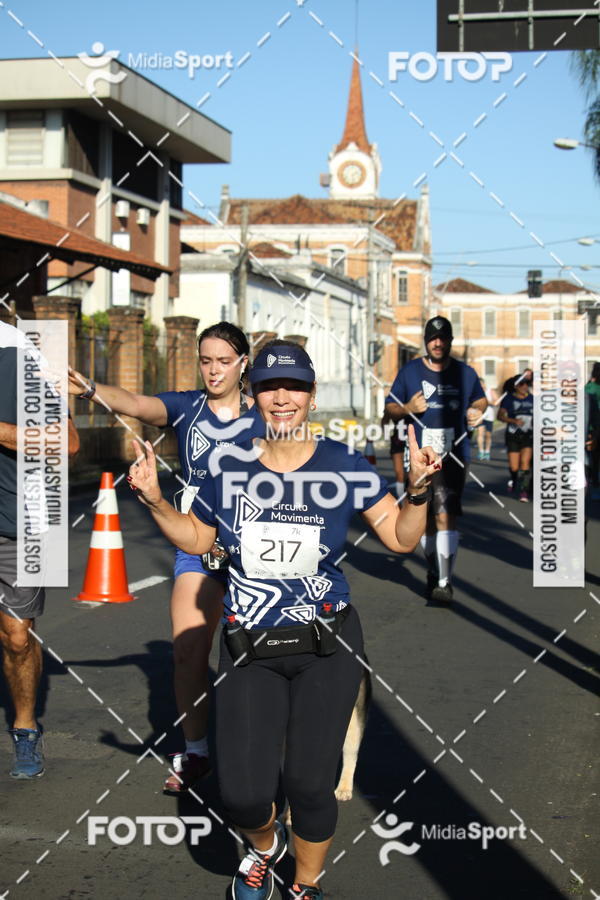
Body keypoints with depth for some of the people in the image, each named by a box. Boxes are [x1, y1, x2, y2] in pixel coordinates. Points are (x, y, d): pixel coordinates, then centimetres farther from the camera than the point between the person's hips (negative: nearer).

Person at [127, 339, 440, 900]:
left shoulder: (344, 465, -4)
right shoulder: (228, 467, -1)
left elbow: (401, 539, 0)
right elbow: (195, 539, 14)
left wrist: (418, 488, -16)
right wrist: (154, 500, -1)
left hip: (326, 647, -1)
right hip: (249, 648, 1)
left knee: (309, 785, 2)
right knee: (242, 795, -5)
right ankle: (264, 845, 33)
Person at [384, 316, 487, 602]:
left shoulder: (465, 373, 6)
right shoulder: (409, 372, 4)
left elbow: (480, 399, 23)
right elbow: (390, 409, 8)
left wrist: (477, 411, 1)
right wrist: (408, 408, -12)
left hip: (454, 456, -2)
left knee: (445, 515, -16)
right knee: (425, 519, 10)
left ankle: (444, 582, -17)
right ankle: (433, 569, 30)